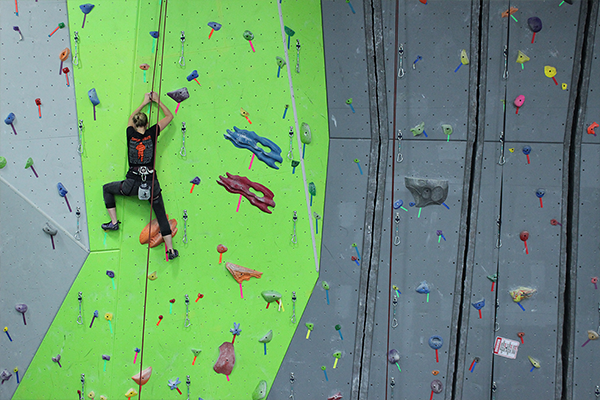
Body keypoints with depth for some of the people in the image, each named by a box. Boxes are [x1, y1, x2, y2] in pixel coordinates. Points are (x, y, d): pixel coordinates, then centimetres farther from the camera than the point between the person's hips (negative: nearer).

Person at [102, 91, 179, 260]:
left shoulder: (130, 134, -2)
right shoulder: (151, 134, -5)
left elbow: (131, 118, 22)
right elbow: (169, 116, 8)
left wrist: (144, 102, 31)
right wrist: (157, 101, 18)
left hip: (132, 184, 0)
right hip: (151, 184, 0)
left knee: (107, 188, 27)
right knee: (162, 216, 13)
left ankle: (114, 222, 20)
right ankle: (171, 250, 12)